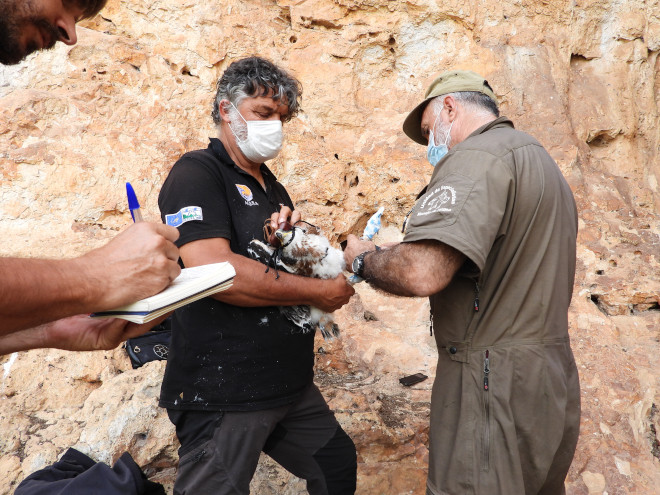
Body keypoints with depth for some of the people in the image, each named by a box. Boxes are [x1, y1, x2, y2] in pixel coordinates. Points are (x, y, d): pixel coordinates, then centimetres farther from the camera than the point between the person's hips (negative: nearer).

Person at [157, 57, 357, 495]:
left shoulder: (273, 188, 16)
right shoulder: (197, 173, -10)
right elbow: (215, 271, -26)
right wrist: (317, 291, -17)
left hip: (291, 384, 9)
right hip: (223, 393, -8)